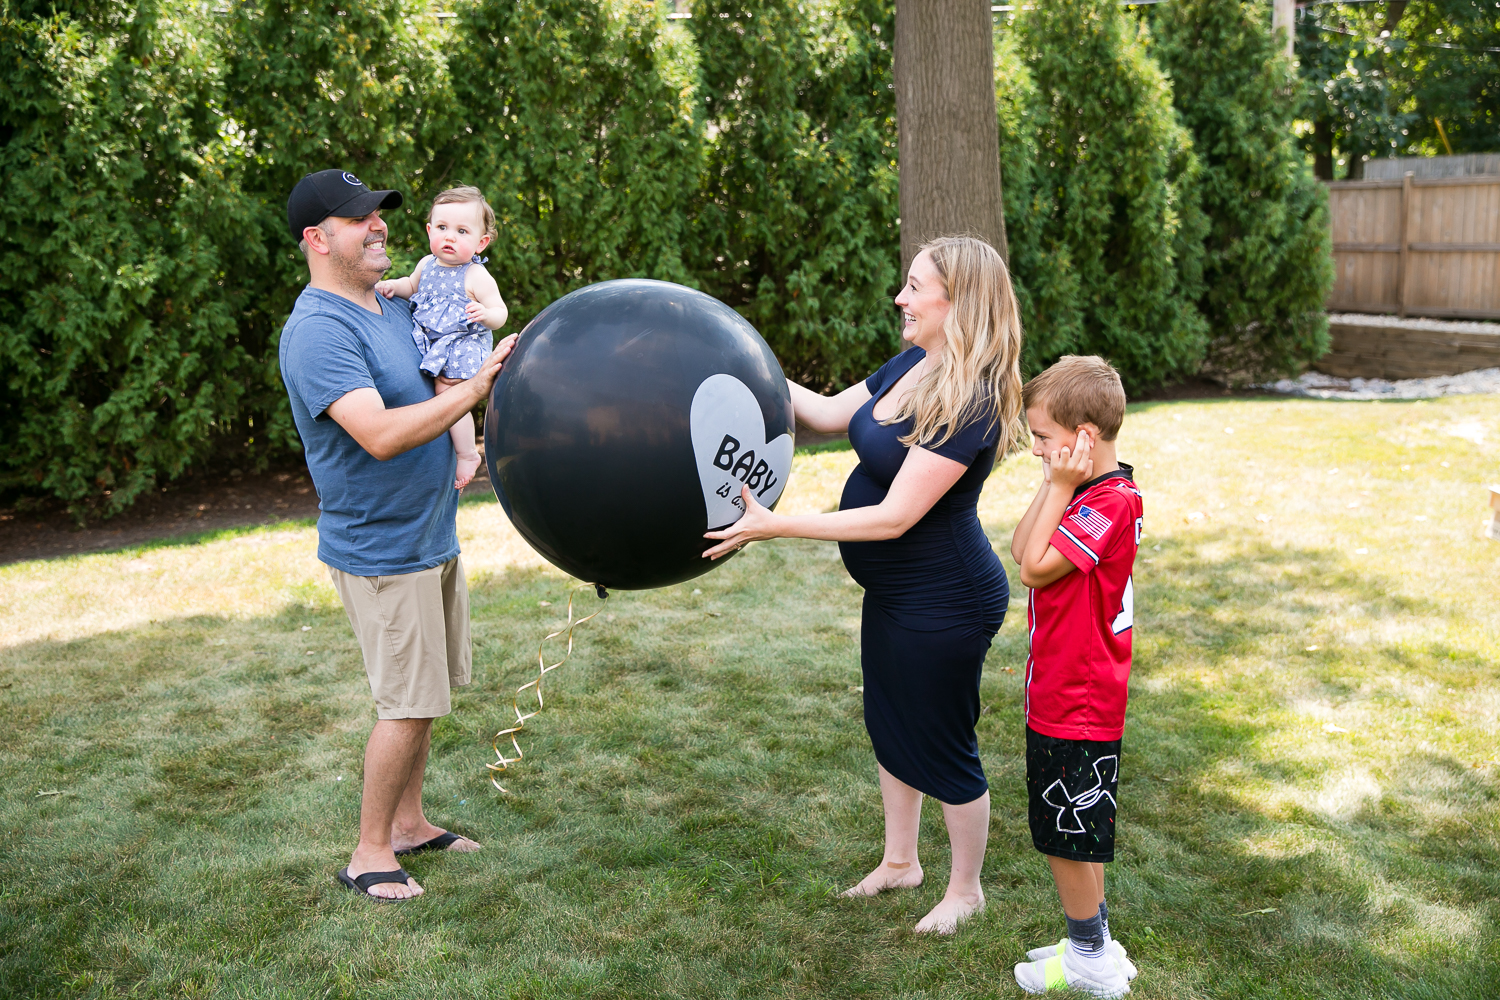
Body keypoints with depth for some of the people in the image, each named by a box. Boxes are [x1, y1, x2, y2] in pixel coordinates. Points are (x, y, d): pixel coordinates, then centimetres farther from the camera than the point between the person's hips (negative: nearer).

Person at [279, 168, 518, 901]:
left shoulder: (395, 309, 9)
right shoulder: (319, 330, -20)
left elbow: (438, 390, 23)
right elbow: (380, 434, -31)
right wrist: (475, 387, -26)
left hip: (433, 537, 9)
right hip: (380, 550, -9)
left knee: (425, 695, 17)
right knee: (408, 704, -2)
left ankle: (408, 821, 32)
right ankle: (369, 853, 14)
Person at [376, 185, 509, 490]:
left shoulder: (476, 276, -14)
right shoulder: (427, 264, 5)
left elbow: (500, 313, -13)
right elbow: (412, 285, 26)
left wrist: (486, 314, -35)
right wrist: (394, 286, 5)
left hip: (463, 346, -8)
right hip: (430, 344, 8)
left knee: (447, 392, -17)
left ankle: (467, 454, -2)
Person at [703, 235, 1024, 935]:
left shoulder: (968, 404, -27)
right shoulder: (912, 366, 0)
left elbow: (894, 517, -29)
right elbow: (829, 413, 14)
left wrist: (777, 527, -28)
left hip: (944, 604, -9)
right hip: (893, 591, 10)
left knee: (944, 747, 8)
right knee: (889, 725, 23)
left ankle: (965, 890, 32)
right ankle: (899, 862, 44)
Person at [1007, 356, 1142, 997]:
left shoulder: (1109, 502, -22)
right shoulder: (1091, 493, 9)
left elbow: (1036, 565, -24)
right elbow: (1020, 548, 5)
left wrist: (1060, 488, -20)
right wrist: (1052, 486, -3)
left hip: (1076, 706, -10)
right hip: (1065, 697, 10)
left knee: (1064, 835, 4)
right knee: (1075, 832, 20)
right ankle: (1095, 943, 33)